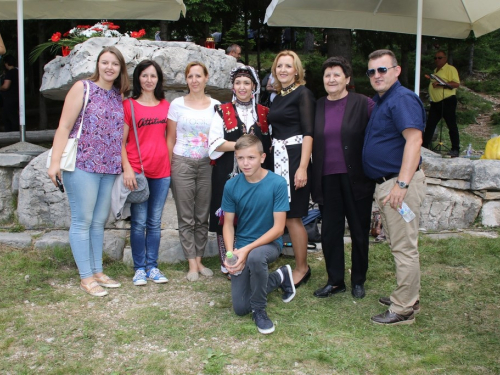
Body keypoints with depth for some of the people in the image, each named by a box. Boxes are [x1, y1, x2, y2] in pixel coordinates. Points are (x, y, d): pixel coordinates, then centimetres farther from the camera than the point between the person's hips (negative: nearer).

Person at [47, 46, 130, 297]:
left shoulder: (119, 96, 12)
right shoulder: (82, 88, -2)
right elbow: (64, 127, -6)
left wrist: (126, 166, 12)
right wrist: (55, 161, -13)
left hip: (109, 168, 5)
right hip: (82, 164, -5)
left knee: (99, 222, 11)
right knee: (82, 221, 0)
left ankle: (97, 272, 21)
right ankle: (86, 278, 7)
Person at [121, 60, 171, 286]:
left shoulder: (166, 106, 10)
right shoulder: (128, 105, -1)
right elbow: (121, 142, -4)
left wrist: (171, 164, 8)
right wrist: (127, 169, -14)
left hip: (161, 172, 4)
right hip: (137, 171, -3)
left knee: (155, 222, 9)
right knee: (139, 222, 2)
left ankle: (152, 267, 18)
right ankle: (139, 268, 12)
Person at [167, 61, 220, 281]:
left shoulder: (216, 106, 5)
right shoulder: (177, 104, 3)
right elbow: (170, 138, 4)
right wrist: (168, 167, 0)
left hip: (207, 165, 1)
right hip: (182, 164, -1)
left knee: (203, 216, 6)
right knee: (186, 217, 1)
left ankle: (199, 260, 17)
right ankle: (192, 264, 8)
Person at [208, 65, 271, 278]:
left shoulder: (264, 113, 13)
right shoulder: (223, 111, 6)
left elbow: (270, 142, 15)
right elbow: (215, 143, -4)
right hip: (227, 172, -2)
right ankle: (227, 264, 8)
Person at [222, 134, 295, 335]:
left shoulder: (277, 183, -17)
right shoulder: (231, 186, -7)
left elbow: (278, 228, -17)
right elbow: (228, 224, 0)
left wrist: (247, 249, -25)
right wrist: (230, 252, -18)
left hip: (269, 243, -4)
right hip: (241, 246, 4)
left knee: (255, 257, -41)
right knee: (240, 308, 0)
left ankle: (259, 310, -13)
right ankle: (279, 277, 26)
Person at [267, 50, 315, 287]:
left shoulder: (303, 94, -6)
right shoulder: (278, 97, 16)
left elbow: (308, 132, -14)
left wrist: (303, 167, -21)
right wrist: (271, 157, 11)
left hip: (295, 158, -8)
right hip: (278, 159, 8)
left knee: (292, 216, -5)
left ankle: (302, 269, 10)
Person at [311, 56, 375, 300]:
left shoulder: (362, 104, -5)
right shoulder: (317, 107, 8)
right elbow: (311, 142, 11)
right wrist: (312, 176, 5)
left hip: (356, 178, -3)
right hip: (327, 179, 4)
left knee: (359, 230, 9)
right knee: (330, 231, 7)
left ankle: (358, 281, 25)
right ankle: (335, 280, 22)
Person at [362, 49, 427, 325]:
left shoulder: (403, 99, -14)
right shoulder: (379, 102, 18)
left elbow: (414, 140, -24)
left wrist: (402, 184, -30)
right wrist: (385, 186, 16)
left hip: (400, 183, -10)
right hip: (384, 183, 10)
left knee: (404, 247, -3)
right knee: (398, 245, 18)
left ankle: (403, 310, 4)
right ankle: (407, 295, 30)